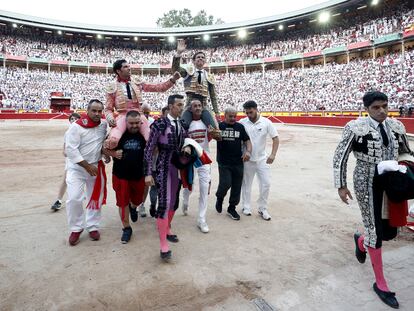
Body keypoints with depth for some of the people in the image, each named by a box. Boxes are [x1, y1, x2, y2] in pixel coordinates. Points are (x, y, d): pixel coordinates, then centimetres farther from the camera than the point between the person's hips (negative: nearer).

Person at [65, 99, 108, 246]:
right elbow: (70, 149, -18)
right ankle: (76, 228, 10)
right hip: (77, 167, -4)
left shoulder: (104, 124, -3)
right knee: (74, 198, -11)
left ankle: (93, 227, 27)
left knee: (95, 198, 10)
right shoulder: (77, 126, -17)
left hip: (96, 166, 4)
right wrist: (87, 166, -18)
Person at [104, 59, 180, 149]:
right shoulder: (112, 87, 5)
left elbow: (157, 87, 10)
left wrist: (172, 80, -1)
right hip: (122, 116, -2)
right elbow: (108, 109, 8)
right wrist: (110, 118, -14)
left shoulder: (136, 82, 12)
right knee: (112, 140, -29)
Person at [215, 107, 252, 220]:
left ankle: (232, 208, 27)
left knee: (236, 186, 7)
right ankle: (219, 198, 24)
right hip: (224, 163, -3)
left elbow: (247, 140, 8)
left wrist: (248, 151, -10)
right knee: (225, 183, -11)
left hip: (238, 162, 3)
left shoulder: (240, 127, 7)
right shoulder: (219, 126, 1)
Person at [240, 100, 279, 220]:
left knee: (266, 183, 2)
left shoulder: (266, 122, -6)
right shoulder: (242, 122, -8)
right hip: (247, 160, 0)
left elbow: (275, 138, -5)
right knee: (246, 183, 11)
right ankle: (246, 207, 28)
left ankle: (262, 209, 19)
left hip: (262, 159, 1)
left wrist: (273, 154, -14)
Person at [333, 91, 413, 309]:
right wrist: (341, 186, -10)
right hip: (368, 184, -5)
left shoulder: (396, 126, 4)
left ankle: (361, 241, 47)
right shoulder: (356, 127, -12)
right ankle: (380, 283, 22)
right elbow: (340, 157, -8)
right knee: (375, 230, 3)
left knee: (390, 231, 11)